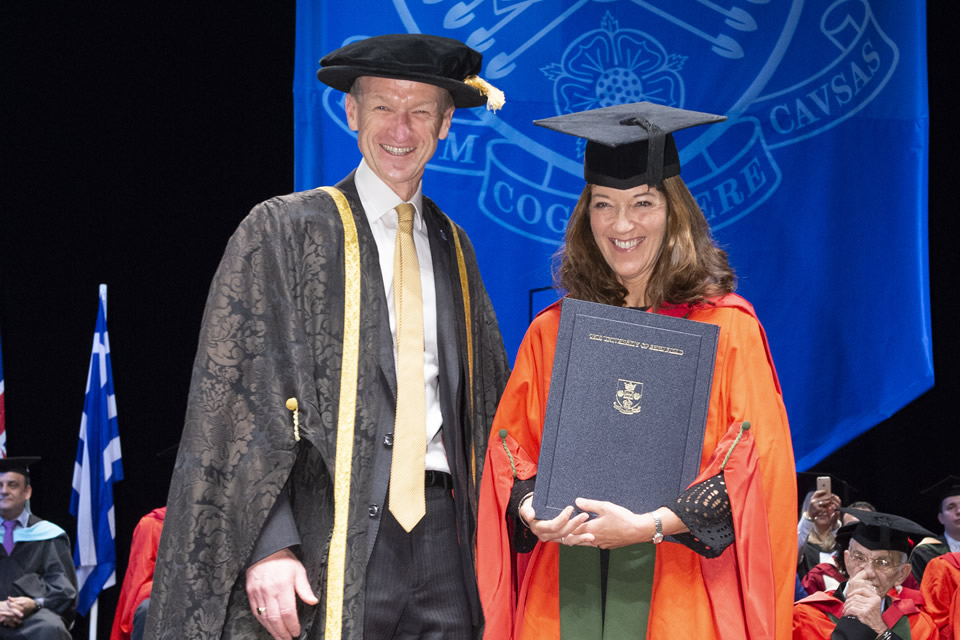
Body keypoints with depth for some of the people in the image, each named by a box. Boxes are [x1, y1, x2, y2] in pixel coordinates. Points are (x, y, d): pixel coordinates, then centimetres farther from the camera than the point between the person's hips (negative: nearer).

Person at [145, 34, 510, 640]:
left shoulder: (453, 247, 16)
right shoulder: (284, 231, 1)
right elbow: (239, 395, -6)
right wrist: (268, 543, -16)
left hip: (443, 537, 4)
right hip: (336, 539, -4)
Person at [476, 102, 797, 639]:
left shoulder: (727, 327, 0)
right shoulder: (552, 332, 10)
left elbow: (755, 460, -6)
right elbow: (511, 450, 10)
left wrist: (653, 526, -17)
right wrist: (530, 510, -11)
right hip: (563, 595, 3)